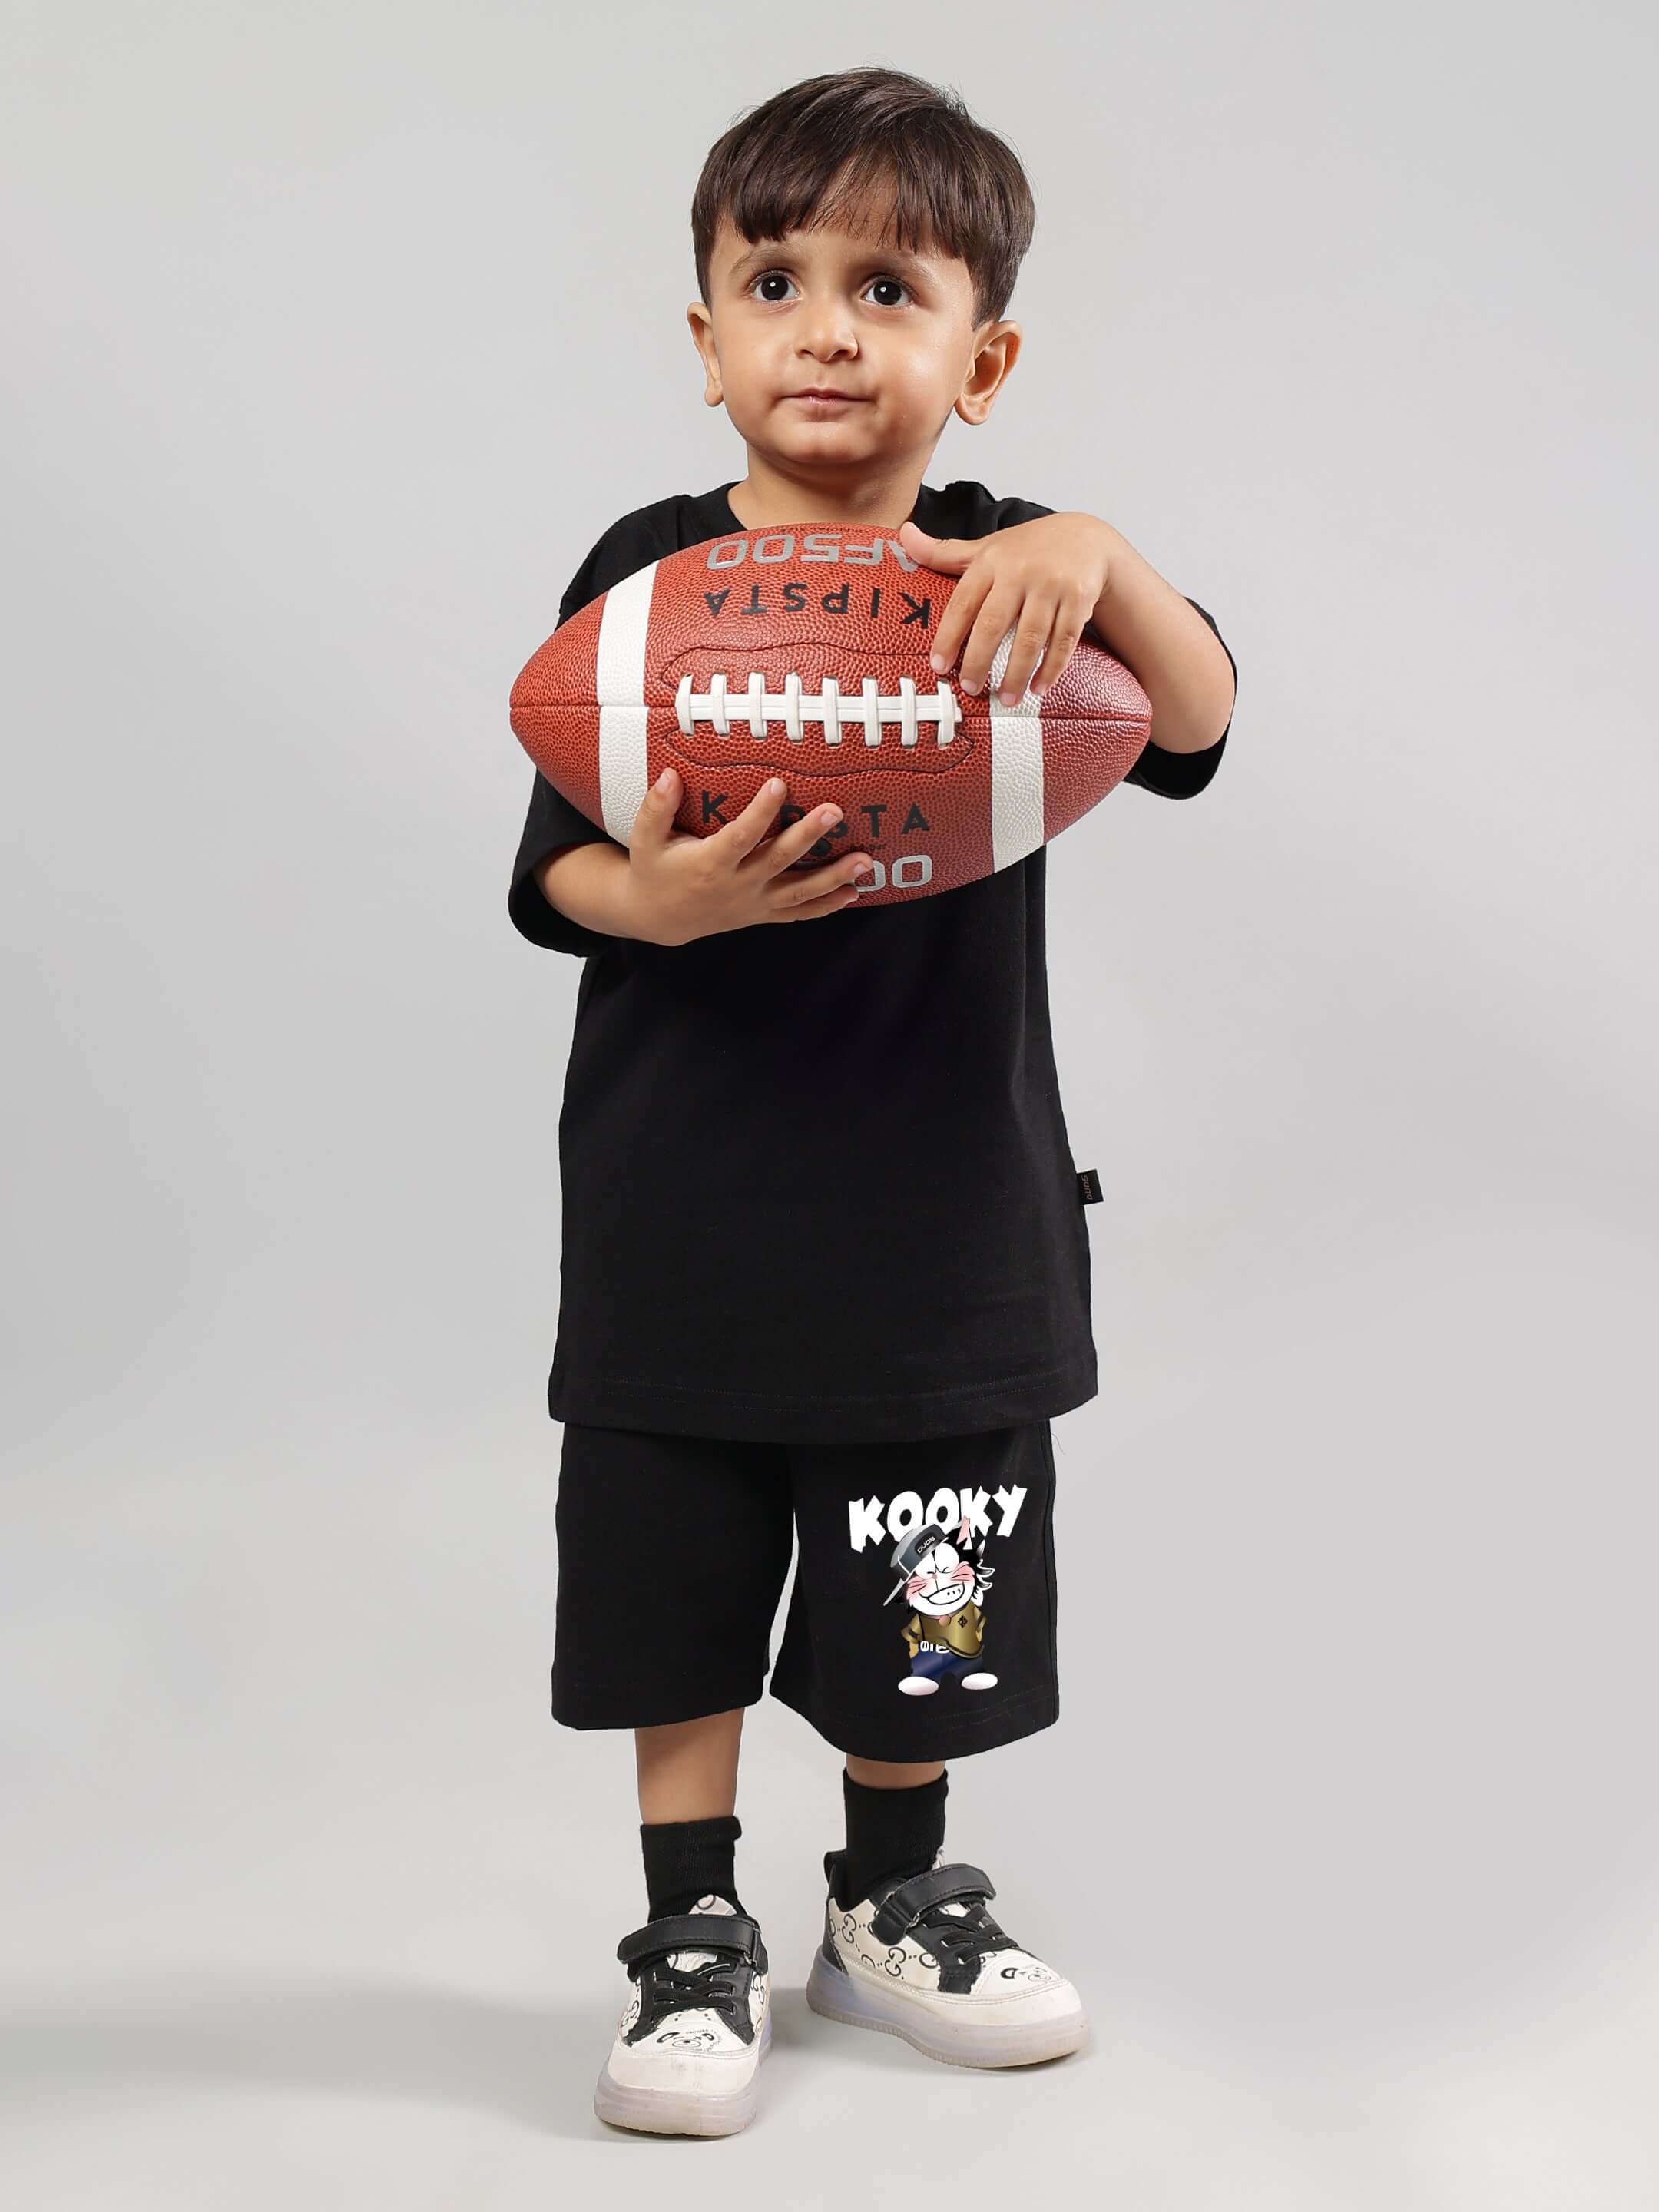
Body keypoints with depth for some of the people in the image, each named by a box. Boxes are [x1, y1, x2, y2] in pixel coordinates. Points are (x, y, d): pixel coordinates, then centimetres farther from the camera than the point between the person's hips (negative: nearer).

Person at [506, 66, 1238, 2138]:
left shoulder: (1000, 572, 0)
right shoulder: (648, 570, -4)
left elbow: (1195, 727, -14)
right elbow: (555, 866, -7)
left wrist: (1098, 560, -32)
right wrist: (661, 897, -29)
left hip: (942, 1209, 1)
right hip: (681, 1207, -1)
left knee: (918, 1613, 14)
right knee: (677, 1584, 10)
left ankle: (894, 1899, 37)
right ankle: (694, 1932, 29)